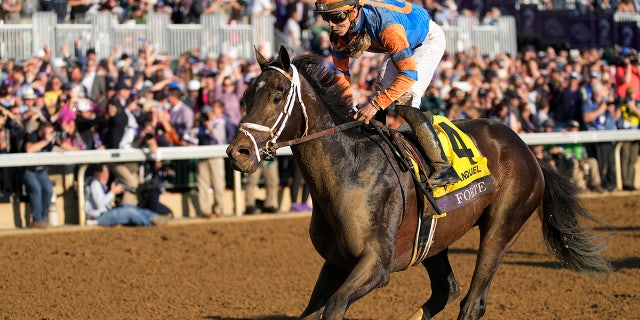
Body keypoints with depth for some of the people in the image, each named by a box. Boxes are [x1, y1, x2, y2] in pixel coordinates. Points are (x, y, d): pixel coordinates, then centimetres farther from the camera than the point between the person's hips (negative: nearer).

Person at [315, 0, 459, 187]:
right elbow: (340, 72, -4)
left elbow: (409, 74, -38)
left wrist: (376, 105, -40)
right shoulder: (340, 34, -19)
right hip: (403, 45, 8)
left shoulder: (386, 26, -42)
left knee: (404, 103, -21)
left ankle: (443, 168, -21)